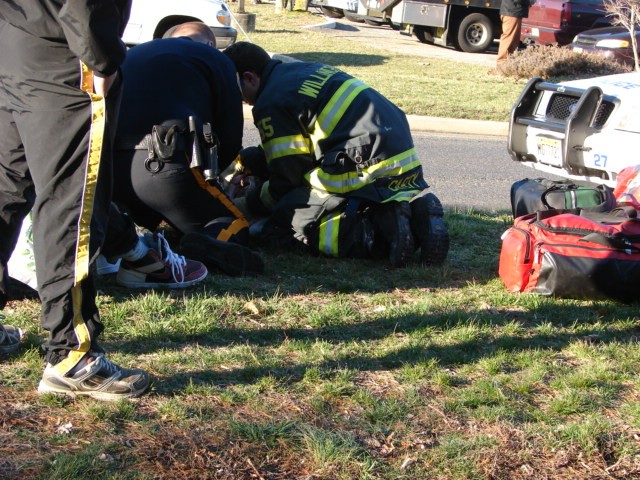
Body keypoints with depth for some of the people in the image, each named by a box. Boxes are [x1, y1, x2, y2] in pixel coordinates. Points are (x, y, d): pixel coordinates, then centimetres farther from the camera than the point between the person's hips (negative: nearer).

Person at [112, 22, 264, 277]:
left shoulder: (134, 54, 31)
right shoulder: (213, 58, 16)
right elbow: (231, 138, 9)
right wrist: (205, 171, 28)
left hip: (107, 162, 6)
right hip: (165, 162, -5)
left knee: (144, 217, 35)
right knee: (232, 228, 10)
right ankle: (211, 244, -27)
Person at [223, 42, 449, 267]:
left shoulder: (271, 103, -5)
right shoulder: (308, 70, 23)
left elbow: (286, 178, -3)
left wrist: (247, 205, 14)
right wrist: (245, 160, 33)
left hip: (366, 172, -9)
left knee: (286, 217, -1)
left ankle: (382, 230, -17)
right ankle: (416, 211, 1)